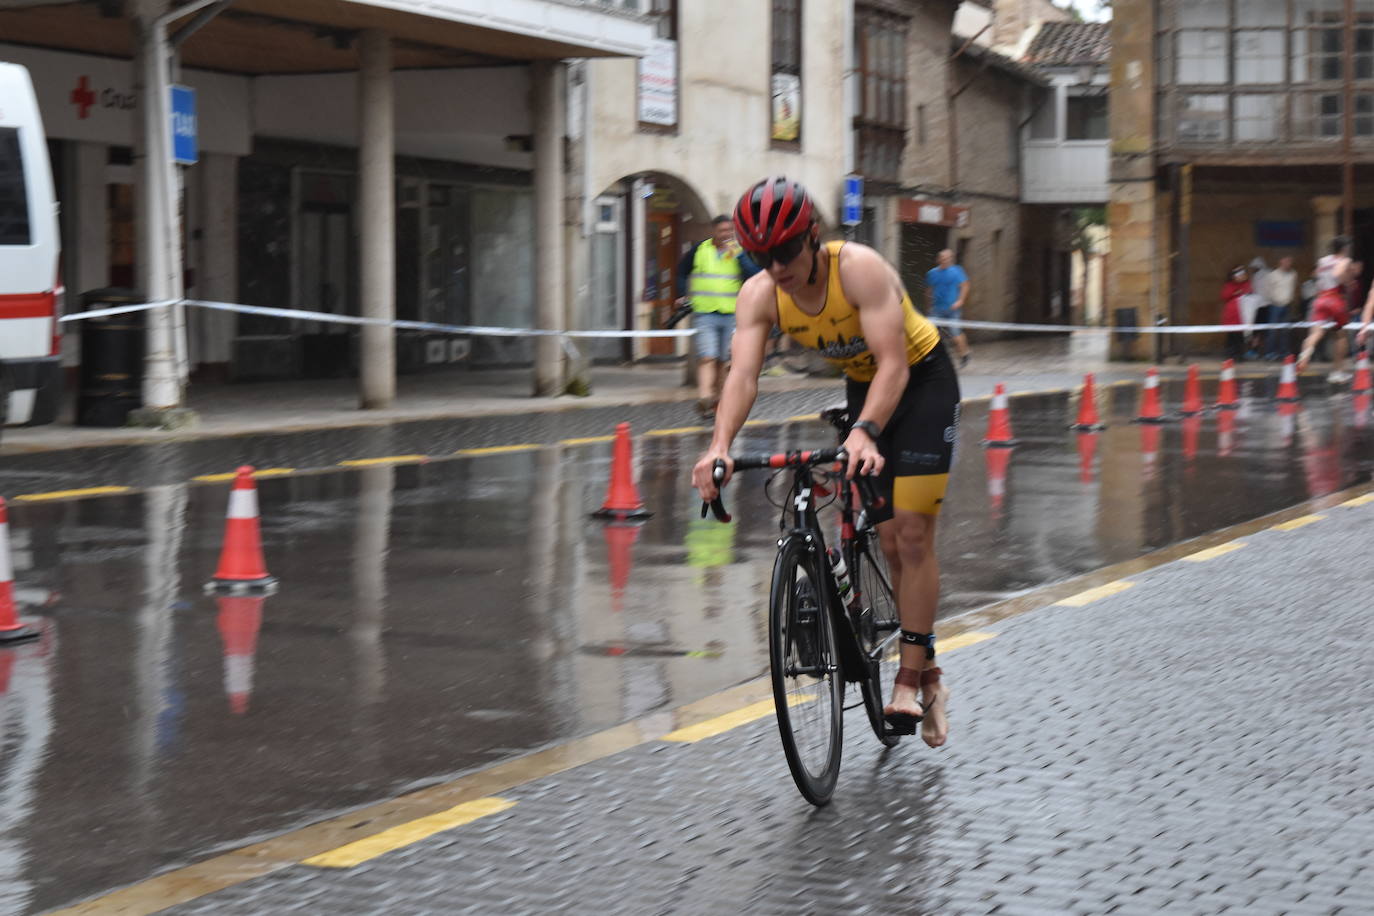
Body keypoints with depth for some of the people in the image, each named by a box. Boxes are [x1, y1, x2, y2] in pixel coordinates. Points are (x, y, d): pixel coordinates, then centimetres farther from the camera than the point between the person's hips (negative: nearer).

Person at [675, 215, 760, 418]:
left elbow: (754, 276, -9)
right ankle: (704, 398, -27)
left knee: (723, 360, 10)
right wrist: (683, 295, 12)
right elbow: (682, 271, 20)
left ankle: (716, 398, 23)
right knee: (707, 357, -16)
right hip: (704, 313, -2)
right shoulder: (699, 250, 3)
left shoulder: (739, 253, 5)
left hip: (731, 315, 2)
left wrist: (739, 256, -17)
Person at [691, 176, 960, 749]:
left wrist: (865, 433, -53)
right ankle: (925, 674, 17)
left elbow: (894, 364, -38)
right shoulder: (759, 294, -17)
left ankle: (910, 681, -8)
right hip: (862, 386, 6)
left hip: (922, 379, -5)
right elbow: (743, 375, -27)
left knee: (912, 532, -13)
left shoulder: (860, 268, -31)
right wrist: (719, 446, -45)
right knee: (888, 539, 5)